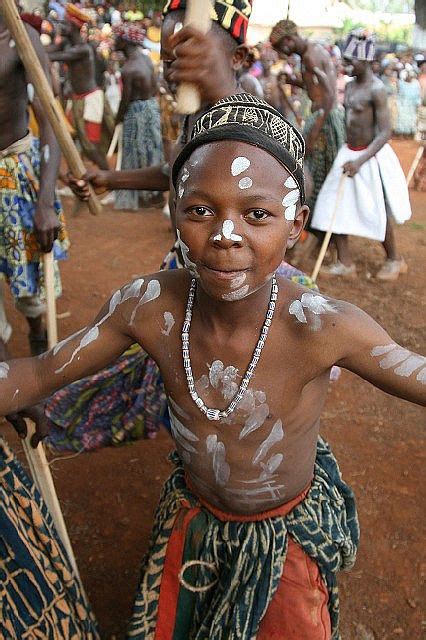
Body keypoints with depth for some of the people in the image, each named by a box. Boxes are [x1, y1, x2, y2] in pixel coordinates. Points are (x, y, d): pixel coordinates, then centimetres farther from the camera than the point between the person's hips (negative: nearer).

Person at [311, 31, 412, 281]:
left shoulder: (376, 89, -17)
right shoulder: (350, 85, 7)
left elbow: (385, 132, -22)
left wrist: (360, 160, -30)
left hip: (370, 155, -8)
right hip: (349, 152, 8)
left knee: (377, 213, 4)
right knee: (334, 205, 4)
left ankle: (395, 260, 26)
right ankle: (345, 263, 13)